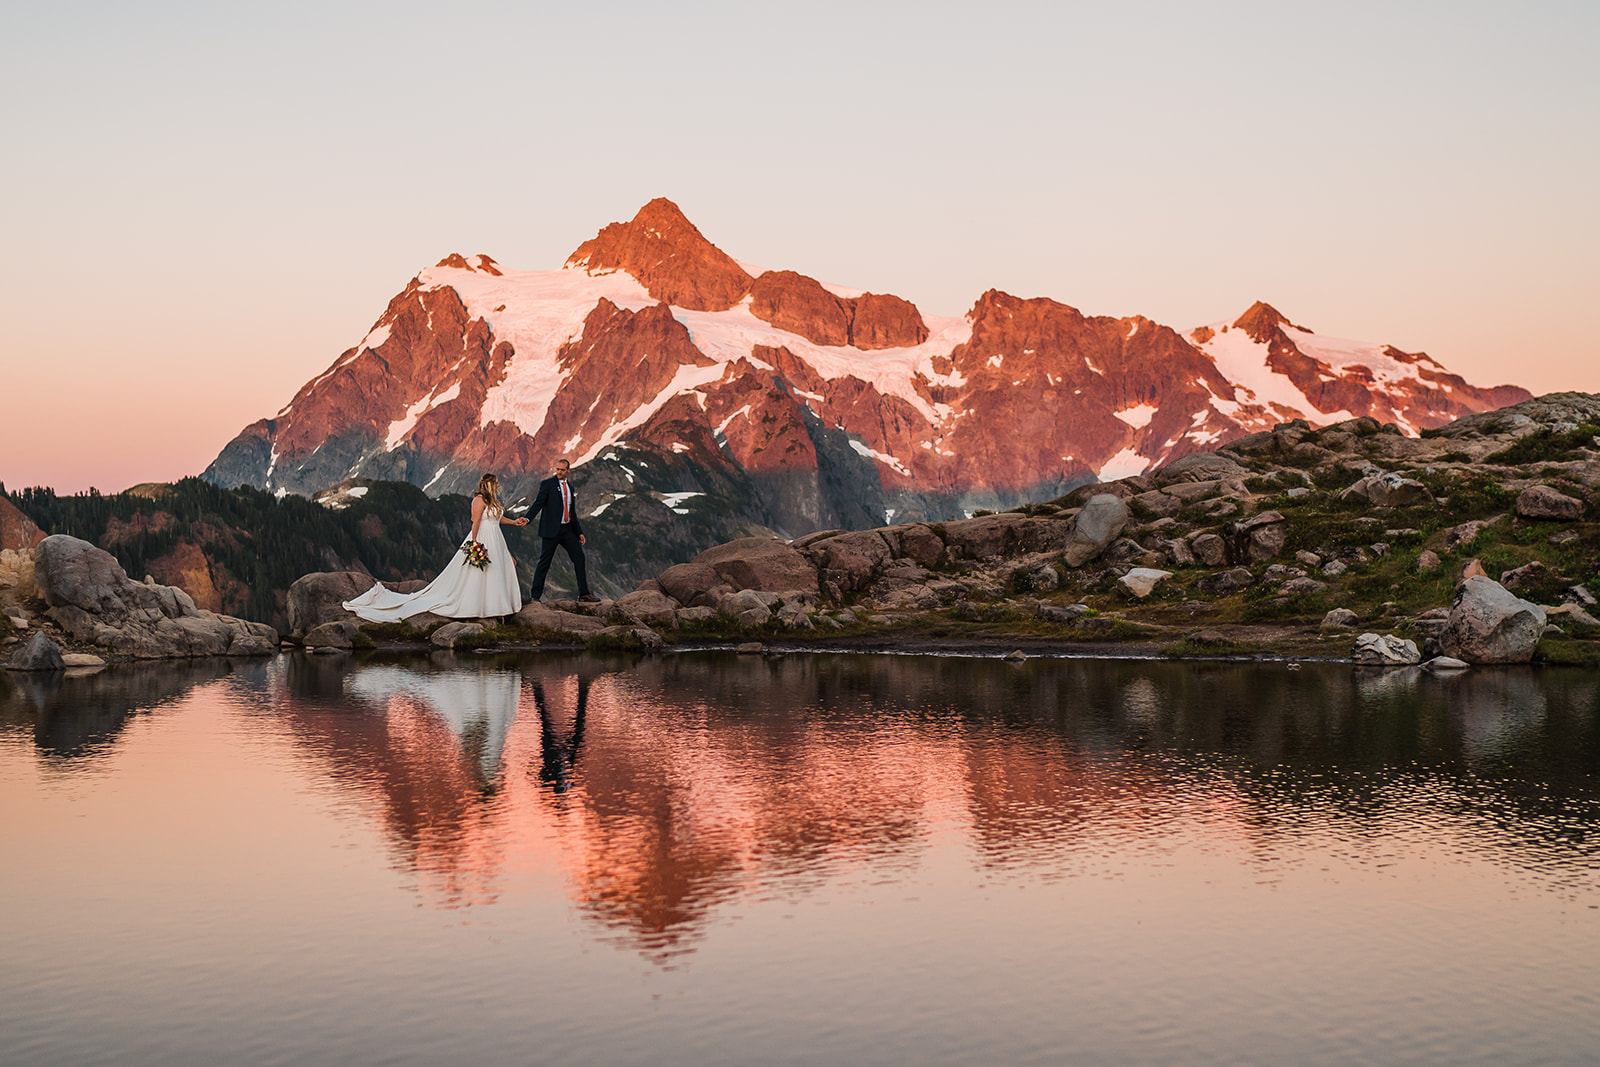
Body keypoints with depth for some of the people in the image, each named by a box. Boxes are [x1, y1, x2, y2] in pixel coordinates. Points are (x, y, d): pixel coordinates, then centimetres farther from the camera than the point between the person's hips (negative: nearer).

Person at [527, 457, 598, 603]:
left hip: (568, 529, 6)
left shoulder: (570, 486, 15)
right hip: (552, 529, -6)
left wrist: (579, 532, 18)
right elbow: (538, 503, -13)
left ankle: (583, 594, 8)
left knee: (579, 558, 2)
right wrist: (527, 518, -29)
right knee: (544, 562, -2)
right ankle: (535, 596, 6)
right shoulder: (547, 484, -3)